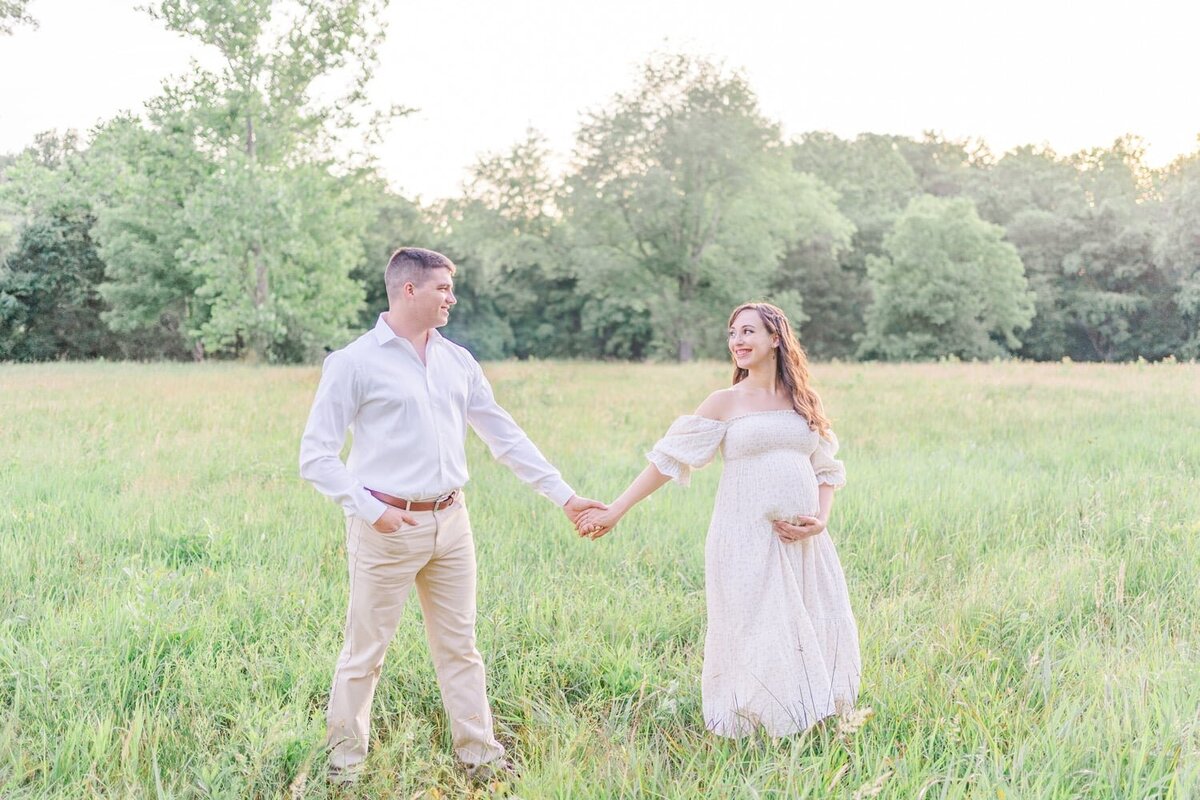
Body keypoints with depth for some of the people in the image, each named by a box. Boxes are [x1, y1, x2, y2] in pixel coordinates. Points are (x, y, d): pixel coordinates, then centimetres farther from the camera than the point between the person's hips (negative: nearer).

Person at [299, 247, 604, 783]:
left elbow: (506, 437, 12)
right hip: (388, 527, -5)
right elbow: (316, 454, -8)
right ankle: (345, 754, 25)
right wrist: (369, 509, -18)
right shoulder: (354, 363, -7)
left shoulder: (457, 361, 9)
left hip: (451, 522, 5)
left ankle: (478, 753, 23)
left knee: (459, 645, 12)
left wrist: (565, 496, 8)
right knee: (365, 649, 7)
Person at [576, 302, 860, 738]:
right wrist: (614, 511, -6)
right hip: (747, 539, -4)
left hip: (803, 541, 4)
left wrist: (820, 521, -3)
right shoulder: (725, 403, 1)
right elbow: (668, 459, -2)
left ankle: (808, 722, 23)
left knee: (815, 634, 6)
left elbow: (825, 469, 15)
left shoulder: (804, 402, 11)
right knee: (754, 636, -2)